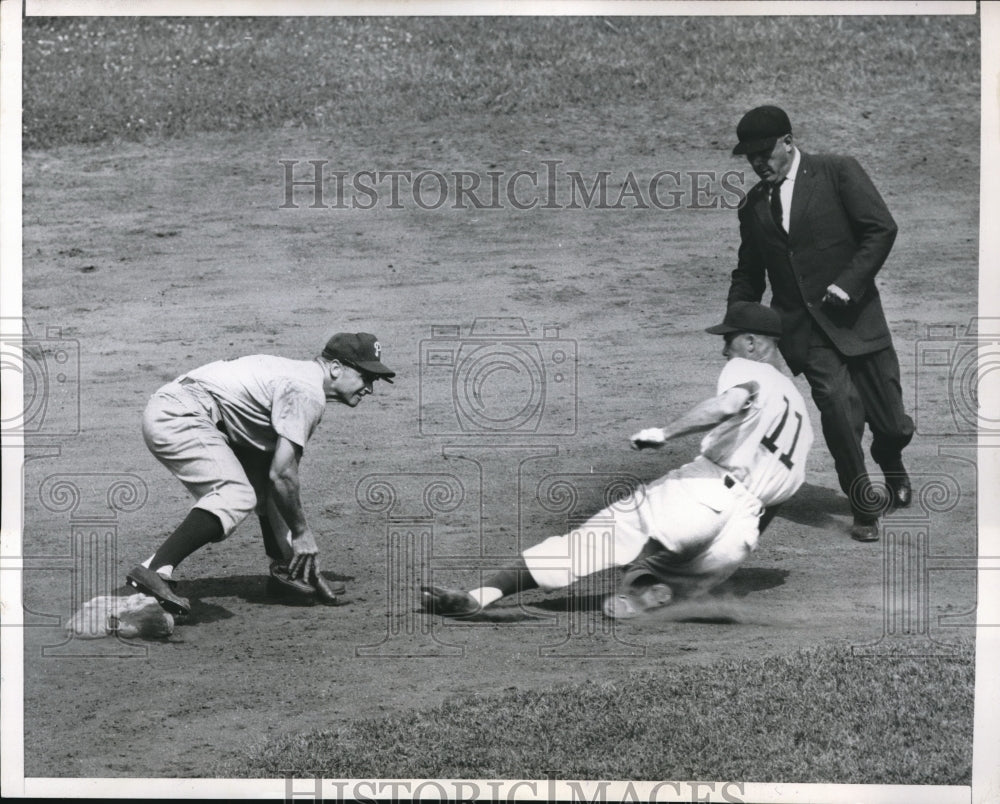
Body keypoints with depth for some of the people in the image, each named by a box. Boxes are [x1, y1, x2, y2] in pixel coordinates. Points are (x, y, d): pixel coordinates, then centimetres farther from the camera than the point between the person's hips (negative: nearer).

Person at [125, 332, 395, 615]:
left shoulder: (301, 377, 18)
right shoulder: (308, 393, -14)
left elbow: (282, 468, 23)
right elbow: (281, 473, -19)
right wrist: (301, 532, -7)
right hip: (176, 418, -11)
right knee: (238, 496, -25)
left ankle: (285, 568, 19)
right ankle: (153, 570, -34)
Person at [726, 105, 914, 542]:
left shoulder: (838, 172, 0)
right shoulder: (753, 206, 13)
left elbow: (882, 228, -7)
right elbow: (748, 273, 22)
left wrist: (847, 284, -14)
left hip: (853, 315, -2)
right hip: (801, 325, 2)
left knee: (891, 424, 1)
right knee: (835, 400, -20)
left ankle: (890, 462, 39)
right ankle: (864, 506, -4)